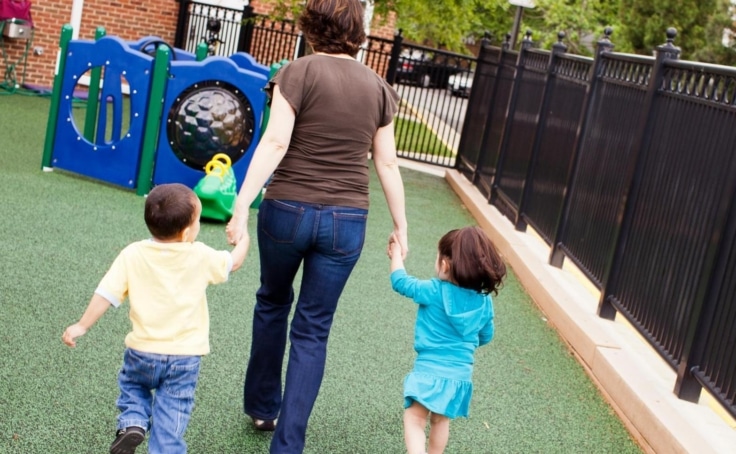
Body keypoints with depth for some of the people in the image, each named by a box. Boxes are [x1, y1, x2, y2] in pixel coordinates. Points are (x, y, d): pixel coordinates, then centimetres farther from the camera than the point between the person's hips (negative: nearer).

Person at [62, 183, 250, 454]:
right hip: (184, 356, -1)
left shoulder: (132, 255, -9)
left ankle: (133, 423, 5)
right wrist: (243, 240, 28)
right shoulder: (200, 256, -9)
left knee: (132, 384, 28)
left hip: (143, 352, 1)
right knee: (172, 411, 10)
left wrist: (82, 326, 1)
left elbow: (107, 293, -9)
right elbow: (233, 263, 8)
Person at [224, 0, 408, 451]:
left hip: (289, 210, -2)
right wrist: (400, 226, 16)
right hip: (346, 220, 2)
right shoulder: (378, 86, 5)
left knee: (273, 303, 24)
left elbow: (274, 143, -15)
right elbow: (387, 164, 8)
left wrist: (242, 206, -15)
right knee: (313, 330, 9)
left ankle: (262, 407, 36)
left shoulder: (299, 72, -6)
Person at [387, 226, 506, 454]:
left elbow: (400, 282, 0)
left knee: (414, 420, -5)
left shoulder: (434, 291, -12)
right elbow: (485, 337, 14)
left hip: (430, 371, -5)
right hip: (461, 374, 5)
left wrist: (396, 253, 16)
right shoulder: (484, 302, 0)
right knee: (440, 421, 23)